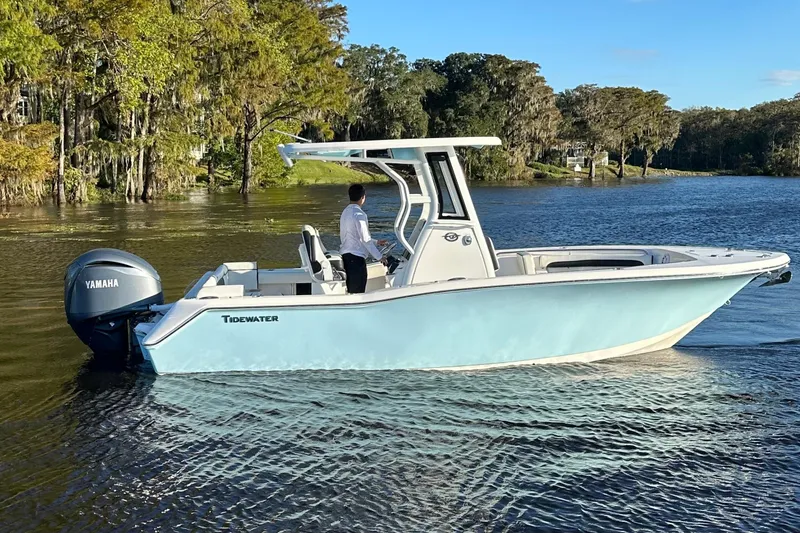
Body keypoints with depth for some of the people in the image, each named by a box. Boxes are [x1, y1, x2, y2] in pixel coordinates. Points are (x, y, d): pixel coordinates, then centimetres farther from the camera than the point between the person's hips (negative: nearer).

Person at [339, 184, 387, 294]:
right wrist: (379, 256, -7)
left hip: (345, 255, 9)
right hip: (356, 257, -9)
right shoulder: (359, 214, -14)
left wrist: (376, 242, 29)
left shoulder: (345, 212, 15)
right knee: (358, 293, -5)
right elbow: (365, 239, -15)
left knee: (350, 292, 12)